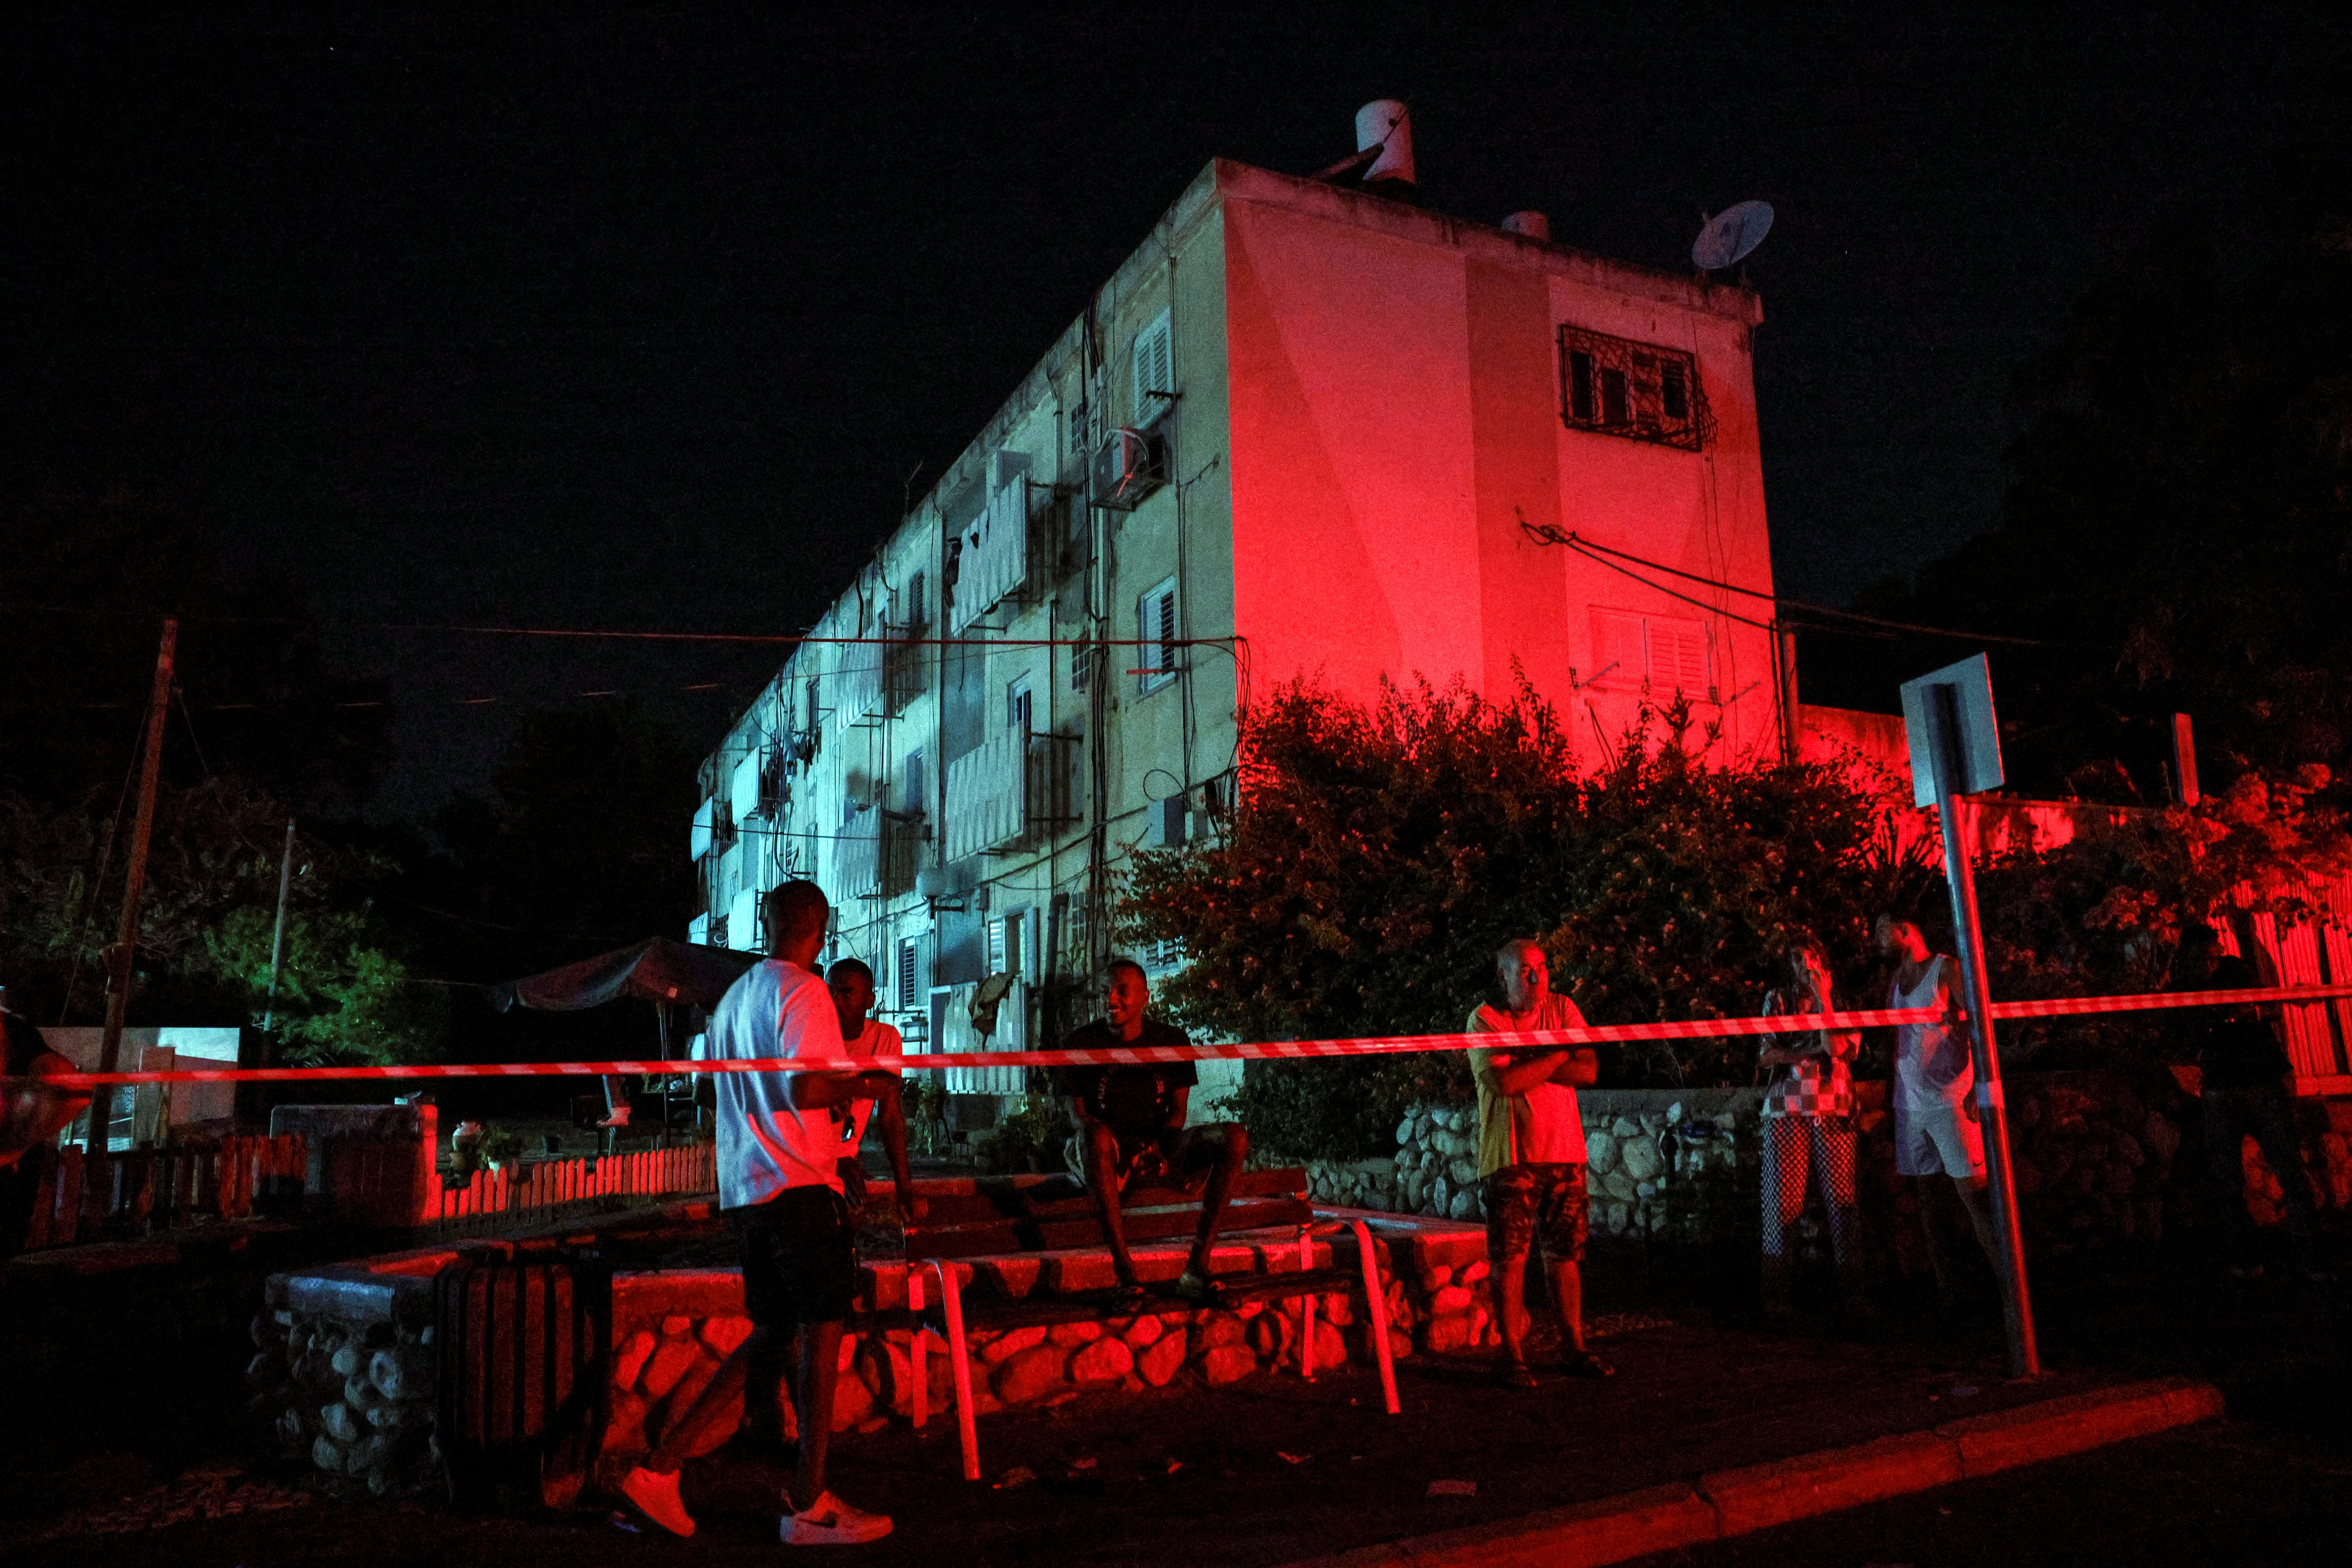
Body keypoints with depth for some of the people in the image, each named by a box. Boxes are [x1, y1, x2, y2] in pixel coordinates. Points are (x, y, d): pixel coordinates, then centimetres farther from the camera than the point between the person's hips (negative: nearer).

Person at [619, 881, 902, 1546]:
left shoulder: (735, 996, 17)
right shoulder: (802, 990, -11)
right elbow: (806, 1089, -22)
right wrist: (871, 1086, -6)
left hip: (745, 1190, 9)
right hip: (800, 1185, -9)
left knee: (770, 1334, 15)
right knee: (823, 1331, 0)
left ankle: (660, 1467, 11)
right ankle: (808, 1505, 5)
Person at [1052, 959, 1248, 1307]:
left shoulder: (1171, 1039, 7)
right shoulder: (1082, 1042, 1)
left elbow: (1179, 1112, 6)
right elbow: (1080, 1117, -4)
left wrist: (1155, 1147, -17)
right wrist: (1128, 1150, -24)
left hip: (1161, 1151, 3)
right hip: (1111, 1159, -2)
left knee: (1235, 1136, -23)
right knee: (1096, 1135, -39)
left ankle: (1197, 1269, -28)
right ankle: (1125, 1273, -40)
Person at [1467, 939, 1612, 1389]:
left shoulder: (1562, 1010, 8)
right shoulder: (1485, 1021, -5)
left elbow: (1588, 1071, -3)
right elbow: (1503, 1083, -18)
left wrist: (1526, 1065, -13)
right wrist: (1560, 1053, -10)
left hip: (1564, 1151, 4)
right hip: (1510, 1156, -4)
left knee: (1566, 1254, 10)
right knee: (1510, 1259, -1)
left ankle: (1573, 1349, 21)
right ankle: (1513, 1355, 8)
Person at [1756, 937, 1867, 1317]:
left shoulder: (1841, 1003, 14)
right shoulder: (1778, 999, 12)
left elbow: (1836, 1048, -4)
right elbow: (1766, 1055, 3)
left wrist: (1822, 997, -5)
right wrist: (1811, 1052, -8)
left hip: (1833, 1109, 1)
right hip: (1786, 1109, -1)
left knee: (1842, 1199, -5)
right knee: (1783, 1199, -4)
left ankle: (1852, 1289, 2)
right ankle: (1776, 1295, 2)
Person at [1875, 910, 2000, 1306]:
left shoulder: (1947, 971, -2)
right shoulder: (1894, 980, 17)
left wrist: (1978, 1087, -18)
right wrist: (1891, 1098, 14)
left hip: (1948, 1101, -6)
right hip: (1910, 1104, 6)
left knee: (1972, 1192, -10)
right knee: (1925, 1195, 4)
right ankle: (1943, 1288, 8)